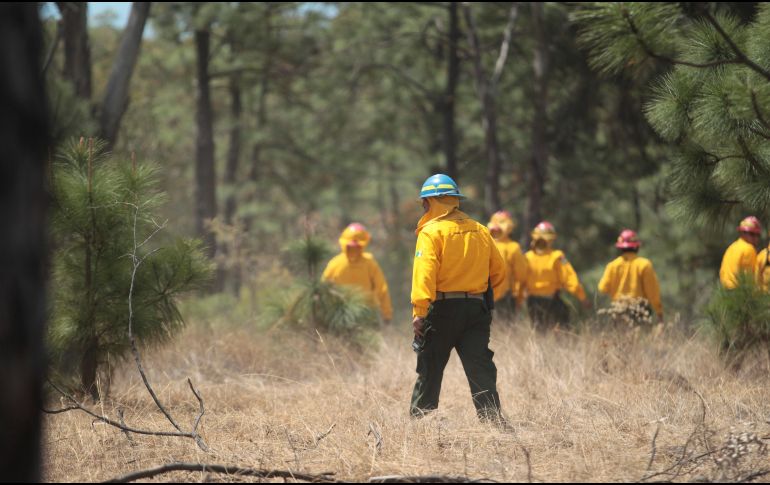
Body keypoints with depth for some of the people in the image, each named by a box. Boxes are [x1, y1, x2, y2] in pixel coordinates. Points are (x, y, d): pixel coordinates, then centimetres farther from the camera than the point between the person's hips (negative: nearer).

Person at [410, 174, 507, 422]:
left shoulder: (431, 232, -8)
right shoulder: (480, 231, 10)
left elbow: (424, 273, -19)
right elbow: (498, 271, 14)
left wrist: (419, 312, -23)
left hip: (442, 309, -4)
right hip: (477, 308, 4)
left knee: (429, 372, 7)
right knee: (481, 369, 1)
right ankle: (493, 419, -8)